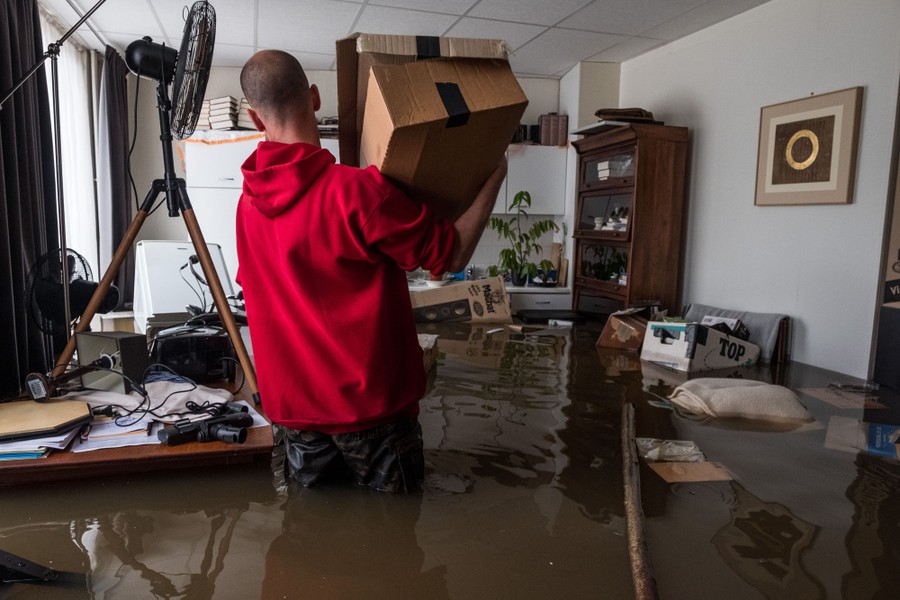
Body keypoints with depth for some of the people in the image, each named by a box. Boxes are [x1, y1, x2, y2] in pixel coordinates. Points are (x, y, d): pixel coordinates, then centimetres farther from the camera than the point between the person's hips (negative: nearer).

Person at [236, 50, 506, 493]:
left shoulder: (249, 200, 1)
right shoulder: (357, 190, -21)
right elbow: (453, 254, -14)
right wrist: (494, 177, -1)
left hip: (289, 401, 6)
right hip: (367, 402, -5)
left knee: (309, 488, 22)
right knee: (395, 490, 14)